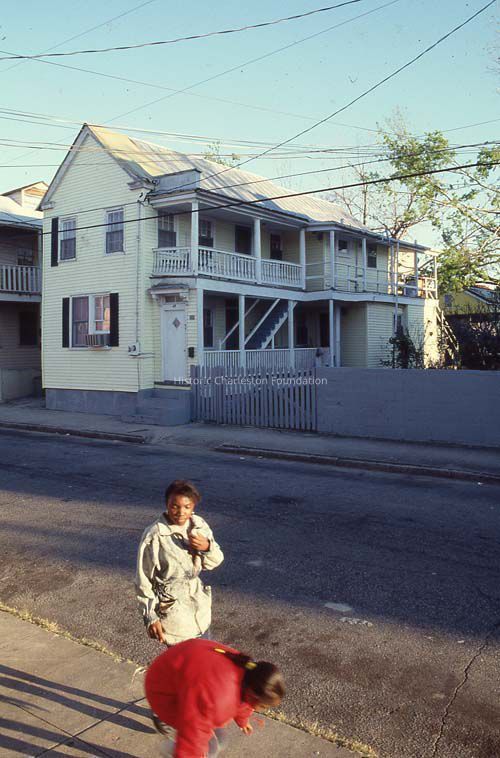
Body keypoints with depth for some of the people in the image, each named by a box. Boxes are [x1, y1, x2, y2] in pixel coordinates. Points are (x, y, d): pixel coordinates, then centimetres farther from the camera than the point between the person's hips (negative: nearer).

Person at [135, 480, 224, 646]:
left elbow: (215, 562, 4)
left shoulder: (199, 525, -6)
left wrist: (208, 547, -17)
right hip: (172, 611, -5)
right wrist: (150, 617, -11)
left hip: (198, 606, 6)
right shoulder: (154, 535, -21)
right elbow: (143, 580, -12)